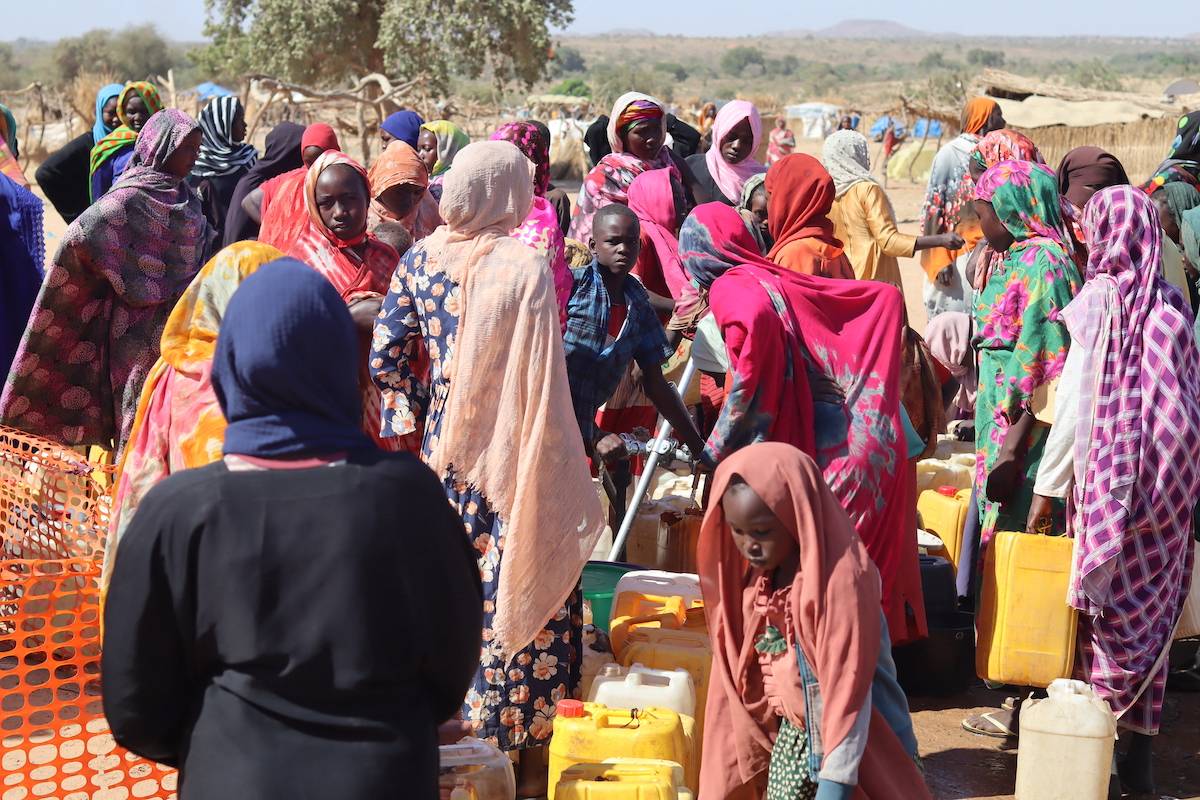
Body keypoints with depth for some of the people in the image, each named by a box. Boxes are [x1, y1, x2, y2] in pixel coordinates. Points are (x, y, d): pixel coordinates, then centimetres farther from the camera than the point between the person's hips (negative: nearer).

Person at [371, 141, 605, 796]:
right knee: (520, 596, 4)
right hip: (512, 462, -5)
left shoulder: (422, 257, 1)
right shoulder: (522, 266, -16)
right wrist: (564, 482, -11)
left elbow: (385, 356, 2)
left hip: (445, 454, 6)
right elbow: (541, 384, -17)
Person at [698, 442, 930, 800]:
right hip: (791, 733, 8)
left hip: (844, 743, -8)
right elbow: (745, 669, 8)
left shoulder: (841, 580, -25)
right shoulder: (759, 572, 0)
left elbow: (848, 690, -26)